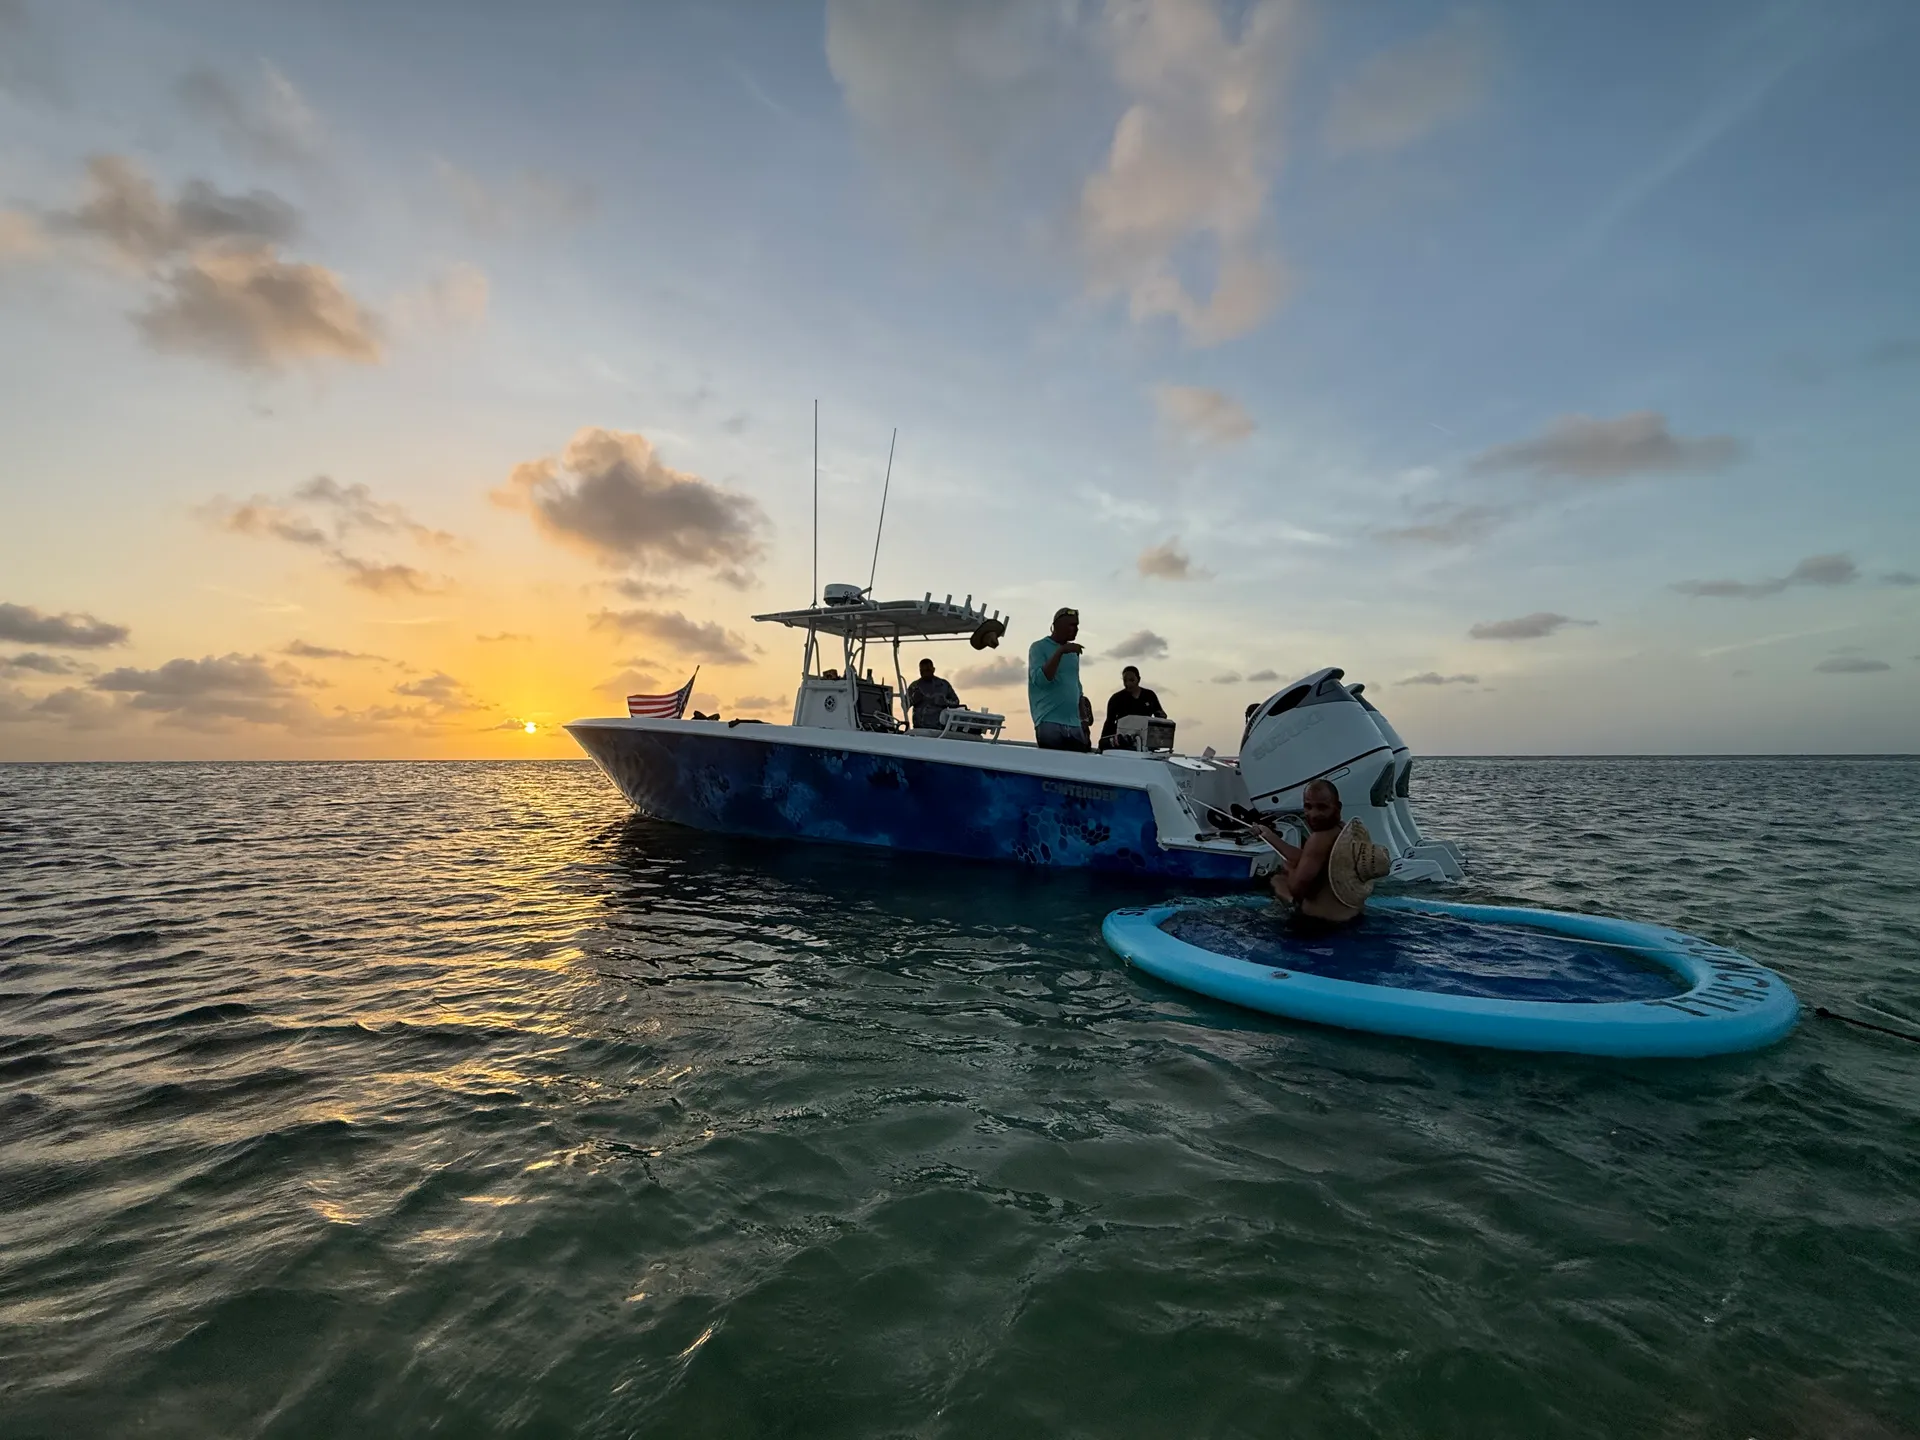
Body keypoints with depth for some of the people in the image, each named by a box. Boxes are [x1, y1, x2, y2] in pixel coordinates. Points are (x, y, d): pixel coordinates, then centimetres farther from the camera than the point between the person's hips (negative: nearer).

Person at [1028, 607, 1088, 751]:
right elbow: (1039, 680, -15)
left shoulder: (1073, 653, 18)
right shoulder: (1039, 647, 0)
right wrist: (1060, 651, -18)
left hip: (1074, 725, 6)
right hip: (1050, 723, -6)